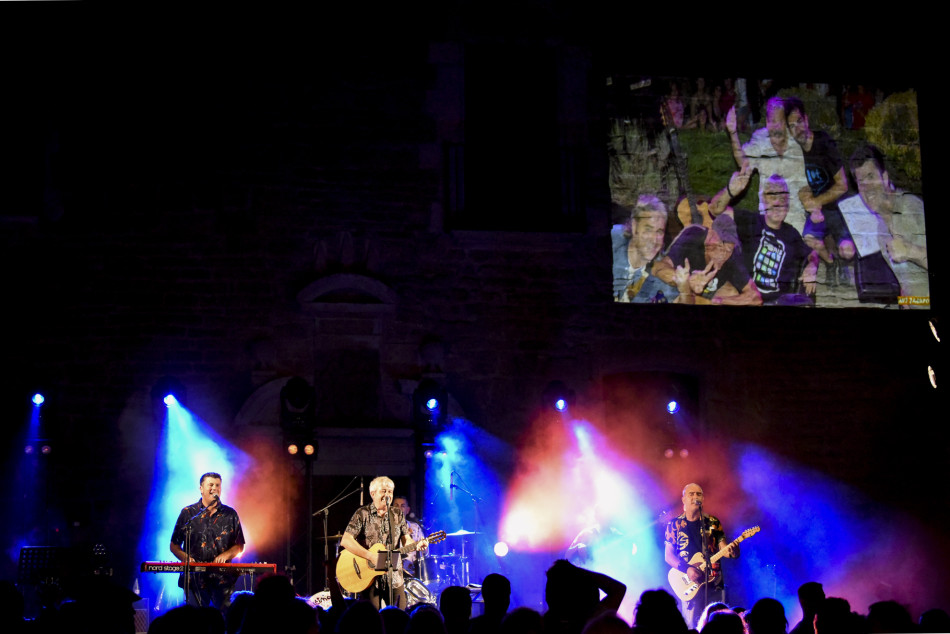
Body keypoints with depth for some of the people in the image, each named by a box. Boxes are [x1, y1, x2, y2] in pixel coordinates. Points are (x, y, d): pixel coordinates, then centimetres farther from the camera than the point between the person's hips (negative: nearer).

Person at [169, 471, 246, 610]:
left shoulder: (230, 514, 11)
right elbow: (174, 545, 10)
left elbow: (239, 546, 13)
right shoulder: (188, 513, 8)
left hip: (223, 579, 1)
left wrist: (225, 555, -7)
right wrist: (185, 557, -10)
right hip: (195, 578, -1)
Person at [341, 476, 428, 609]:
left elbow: (406, 541, 9)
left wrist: (417, 545, -15)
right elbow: (346, 541, -13)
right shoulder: (362, 514, -4)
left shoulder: (398, 514, 10)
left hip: (394, 577, 4)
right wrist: (372, 556, -20)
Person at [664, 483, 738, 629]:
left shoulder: (713, 523, 11)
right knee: (692, 626, -7)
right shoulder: (675, 524, 6)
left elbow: (723, 547, 5)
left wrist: (731, 551, -20)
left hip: (714, 583, 2)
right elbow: (668, 555, 2)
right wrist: (687, 569, -15)